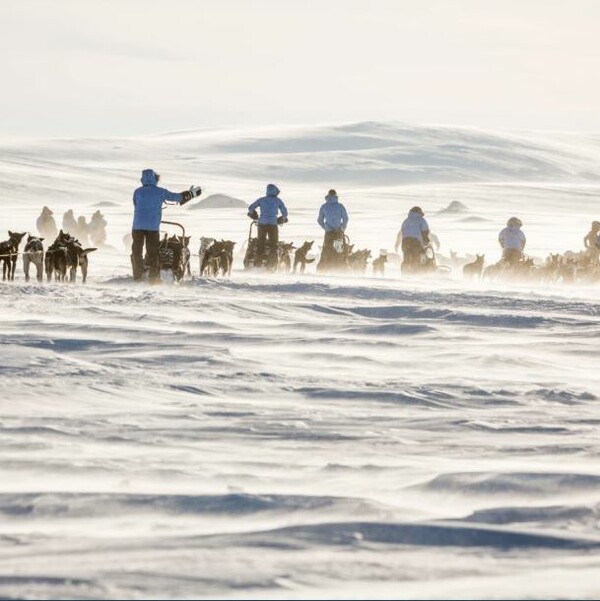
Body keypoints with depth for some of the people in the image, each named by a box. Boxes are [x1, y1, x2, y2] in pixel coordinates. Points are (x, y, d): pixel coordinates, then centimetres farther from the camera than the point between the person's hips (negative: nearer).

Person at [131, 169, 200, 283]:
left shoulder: (138, 192, 4)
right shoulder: (160, 192, 1)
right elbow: (177, 197, 13)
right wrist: (191, 194, 29)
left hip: (138, 226, 1)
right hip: (153, 226, -1)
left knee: (137, 252, 5)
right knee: (152, 253, 5)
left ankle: (137, 277, -1)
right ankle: (153, 278, 2)